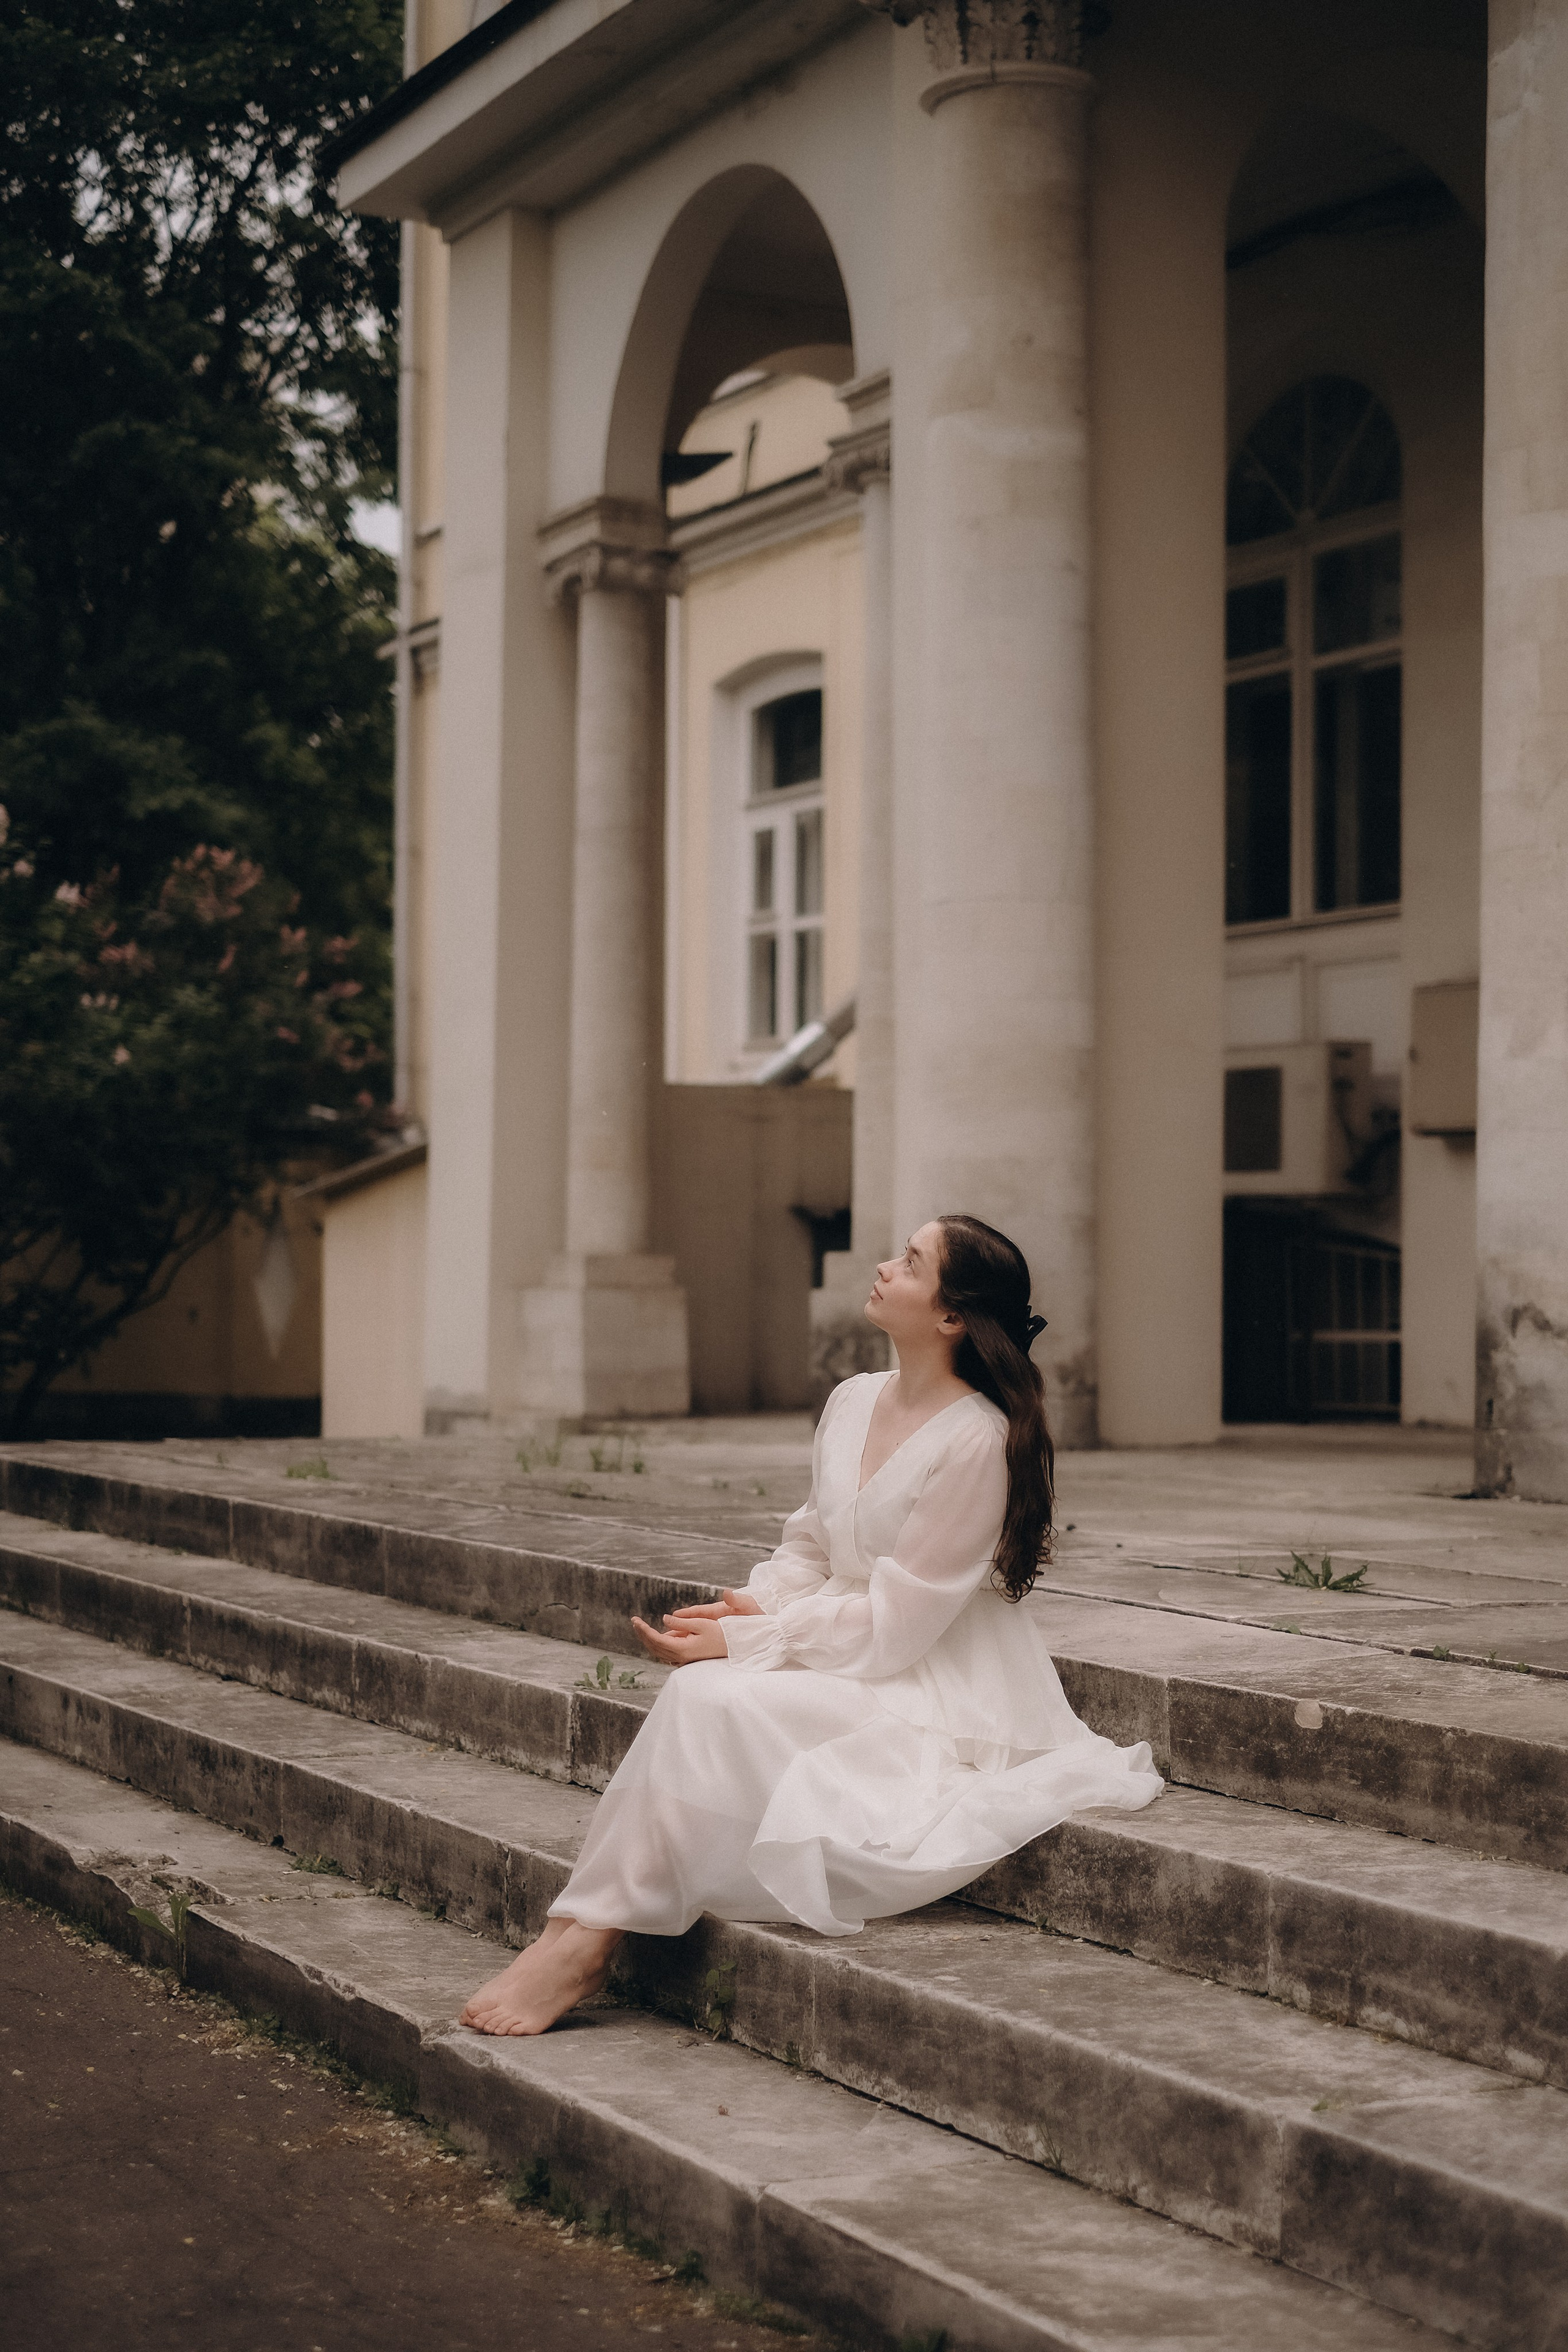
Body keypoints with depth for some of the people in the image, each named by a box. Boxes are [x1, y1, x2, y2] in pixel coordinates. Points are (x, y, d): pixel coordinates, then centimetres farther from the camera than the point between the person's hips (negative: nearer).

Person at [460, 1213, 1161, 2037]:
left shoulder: (976, 1442, -17)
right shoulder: (853, 1401, 8)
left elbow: (894, 1622, -17)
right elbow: (809, 1547, 17)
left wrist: (744, 1642, -17)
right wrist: (752, 1607, -5)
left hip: (931, 1691, -7)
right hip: (843, 1660, 8)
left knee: (710, 1703, -26)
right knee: (700, 1696, -22)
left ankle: (588, 1936, -20)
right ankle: (585, 1929, -24)